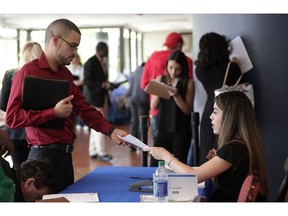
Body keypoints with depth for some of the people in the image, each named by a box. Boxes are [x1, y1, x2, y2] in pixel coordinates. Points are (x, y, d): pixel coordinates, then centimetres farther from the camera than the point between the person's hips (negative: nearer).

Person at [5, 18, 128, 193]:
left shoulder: (65, 74, 13)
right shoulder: (28, 72, -12)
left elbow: (83, 108, 13)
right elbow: (12, 117, -18)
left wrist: (111, 130, 0)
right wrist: (54, 112, -21)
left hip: (65, 154, 8)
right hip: (44, 155, -8)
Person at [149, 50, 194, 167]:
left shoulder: (188, 83, -3)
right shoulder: (160, 79, 7)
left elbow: (187, 110, -8)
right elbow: (154, 106, 4)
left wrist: (176, 96, -22)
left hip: (181, 131, -3)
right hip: (163, 129, 3)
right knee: (154, 165, -2)